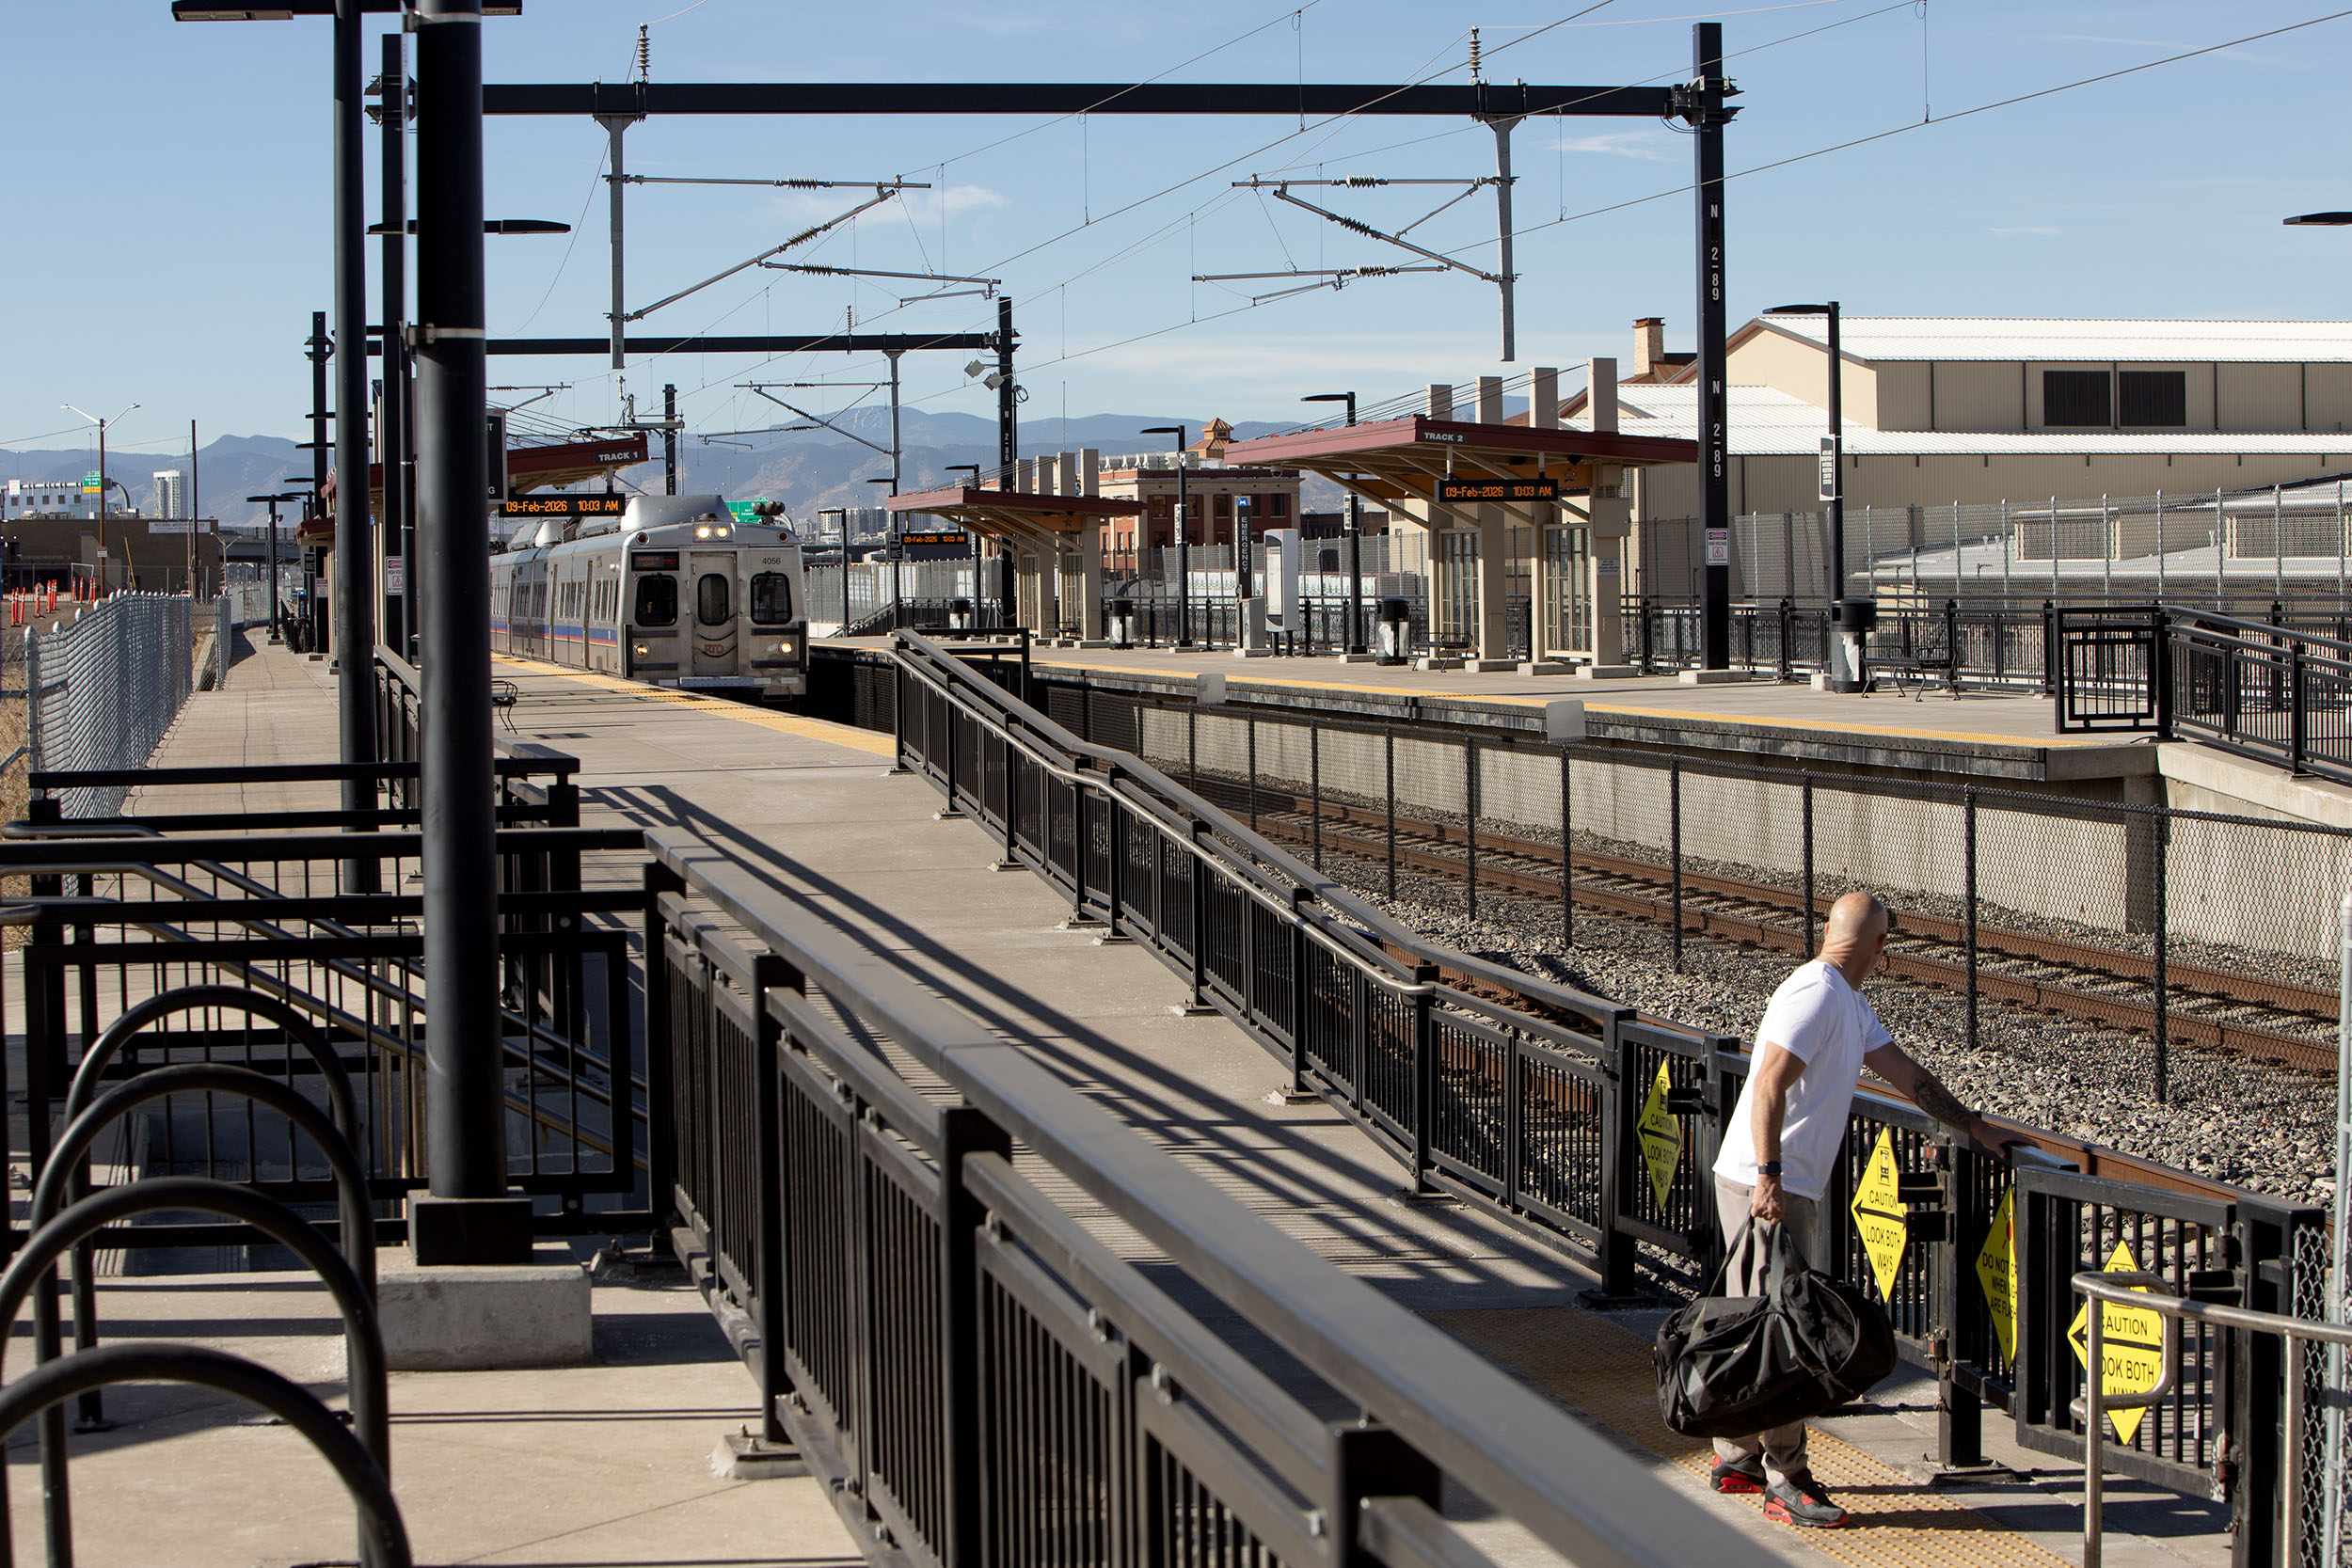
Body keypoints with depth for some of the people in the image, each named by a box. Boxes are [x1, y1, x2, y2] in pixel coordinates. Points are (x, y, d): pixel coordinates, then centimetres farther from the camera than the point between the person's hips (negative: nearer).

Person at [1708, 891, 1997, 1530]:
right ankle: (1785, 1482, -7)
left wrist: (1973, 1125, 27)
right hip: (1765, 1187, -10)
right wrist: (1769, 1177, -29)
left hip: (1790, 1188, 10)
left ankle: (1736, 1459, 22)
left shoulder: (1849, 1003, 17)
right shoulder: (1817, 992, -15)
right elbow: (1769, 1083, -23)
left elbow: (1903, 1071, 25)